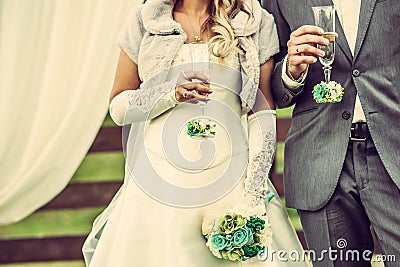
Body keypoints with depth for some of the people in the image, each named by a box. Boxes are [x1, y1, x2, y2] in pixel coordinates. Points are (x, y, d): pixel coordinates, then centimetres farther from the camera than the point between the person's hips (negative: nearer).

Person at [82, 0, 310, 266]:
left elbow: (263, 114, 1)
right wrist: (170, 93, -12)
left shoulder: (257, 22, 4)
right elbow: (118, 106, 7)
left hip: (232, 183, 0)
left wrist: (254, 195, -8)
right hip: (160, 183, 1)